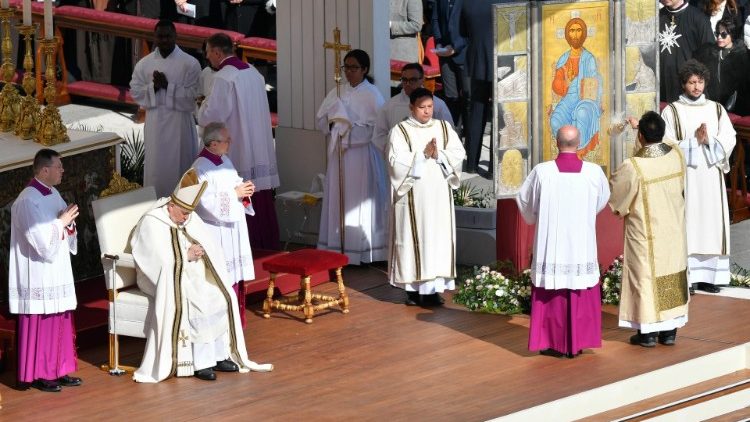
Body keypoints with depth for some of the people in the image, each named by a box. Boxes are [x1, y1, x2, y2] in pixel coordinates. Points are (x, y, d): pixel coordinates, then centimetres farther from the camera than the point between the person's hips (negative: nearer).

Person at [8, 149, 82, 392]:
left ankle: (58, 371, 20)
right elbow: (41, 240, -23)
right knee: (41, 325, -1)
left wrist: (69, 223, -4)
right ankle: (38, 375, 8)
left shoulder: (53, 194, 9)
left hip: (57, 272, 9)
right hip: (38, 277, -9)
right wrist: (61, 222, -15)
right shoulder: (27, 201, -18)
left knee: (60, 324, 12)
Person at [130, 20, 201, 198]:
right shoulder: (144, 64, 5)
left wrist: (167, 86, -17)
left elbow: (192, 95, -10)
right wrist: (153, 87, -14)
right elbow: (135, 91, 3)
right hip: (155, 123, 2)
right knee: (155, 165, 4)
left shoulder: (190, 63, -5)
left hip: (179, 122, -2)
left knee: (179, 165, 2)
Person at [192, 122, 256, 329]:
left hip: (233, 229, 9)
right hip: (216, 232, -9)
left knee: (234, 277, 13)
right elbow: (207, 201, -23)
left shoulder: (224, 161, 9)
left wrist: (244, 189, -1)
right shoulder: (201, 167, -18)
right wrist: (235, 193, -19)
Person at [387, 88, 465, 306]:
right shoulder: (400, 131, -2)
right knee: (413, 238, -2)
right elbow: (396, 162, -12)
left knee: (438, 238, 2)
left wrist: (439, 155, -14)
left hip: (439, 195, 3)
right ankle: (413, 288, 3)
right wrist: (422, 155, -17)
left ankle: (434, 287, 6)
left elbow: (459, 154, 2)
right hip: (413, 196, -3)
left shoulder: (444, 128, 10)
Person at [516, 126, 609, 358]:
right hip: (582, 246, 1)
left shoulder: (542, 171, -13)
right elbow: (602, 199, 11)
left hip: (550, 246, -1)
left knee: (551, 295, 9)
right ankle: (577, 343, 15)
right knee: (581, 294, 11)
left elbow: (524, 200, 2)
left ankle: (554, 343, 12)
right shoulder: (594, 172, -8)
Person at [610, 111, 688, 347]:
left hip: (646, 235, -5)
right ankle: (670, 330, 20)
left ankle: (648, 332, 13)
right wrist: (644, 128, 27)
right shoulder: (677, 156, -10)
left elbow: (614, 193, -7)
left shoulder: (633, 168, -25)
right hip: (673, 230, 5)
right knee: (672, 276, 13)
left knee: (646, 277, 7)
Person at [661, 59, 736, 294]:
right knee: (686, 223, -7)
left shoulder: (716, 110, 11)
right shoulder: (672, 112, 1)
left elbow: (729, 140, 4)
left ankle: (708, 275, 5)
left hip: (711, 176, 3)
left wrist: (708, 140, -13)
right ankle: (684, 277, -7)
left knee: (710, 222, 1)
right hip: (684, 175, -3)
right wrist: (694, 140, -13)